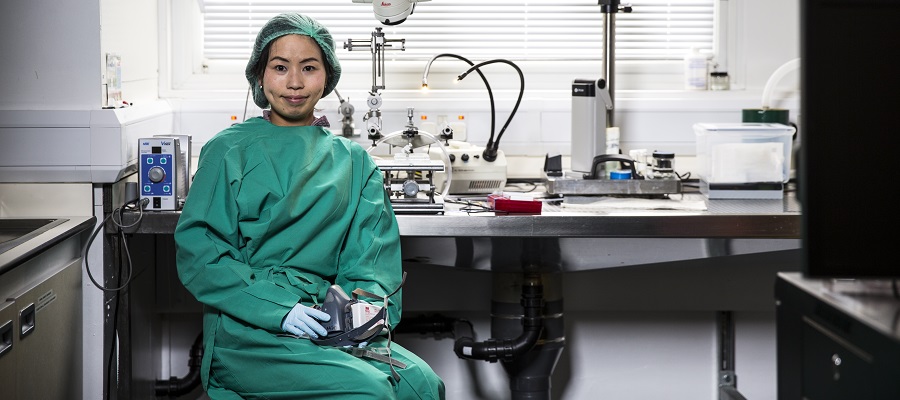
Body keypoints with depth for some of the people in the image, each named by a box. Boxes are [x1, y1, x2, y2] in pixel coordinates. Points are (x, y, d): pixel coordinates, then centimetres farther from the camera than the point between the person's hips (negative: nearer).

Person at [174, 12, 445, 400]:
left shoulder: (354, 161, 18)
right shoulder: (230, 151, 7)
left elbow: (374, 253, 9)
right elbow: (197, 251, -2)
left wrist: (370, 306, -15)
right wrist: (278, 309, -15)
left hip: (329, 322, 3)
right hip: (248, 331, -3)